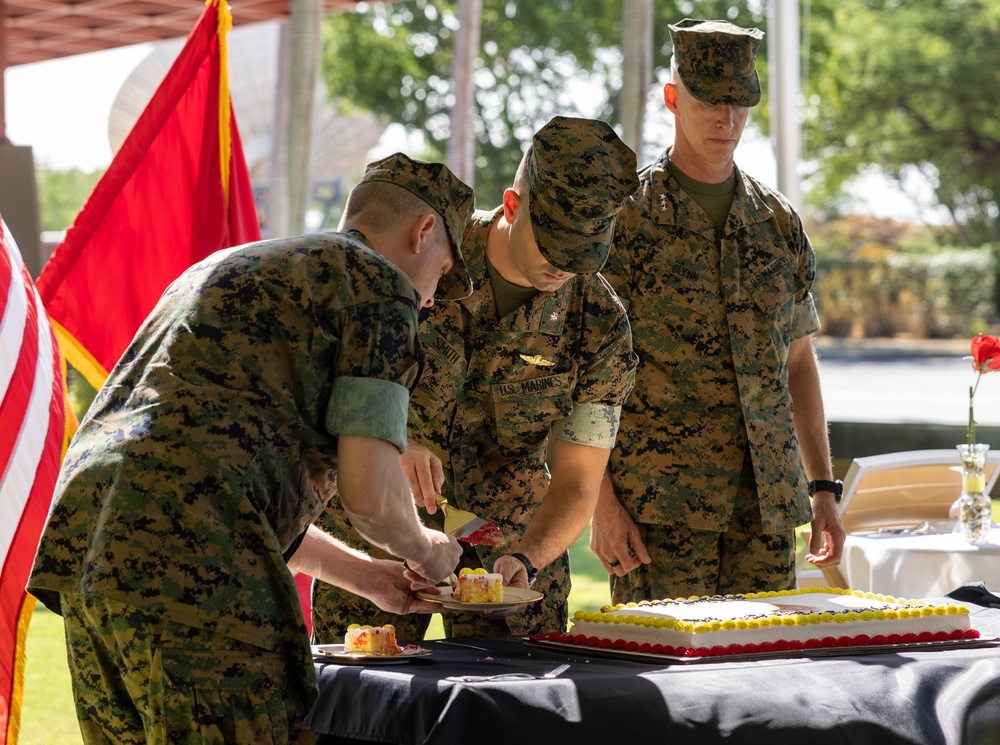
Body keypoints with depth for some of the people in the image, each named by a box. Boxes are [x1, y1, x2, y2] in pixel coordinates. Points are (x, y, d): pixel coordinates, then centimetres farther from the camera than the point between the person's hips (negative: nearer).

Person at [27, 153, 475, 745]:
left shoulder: (228, 269, 33)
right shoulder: (380, 284, 5)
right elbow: (368, 489, -4)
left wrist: (368, 576, 40)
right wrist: (424, 551, 17)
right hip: (191, 560, -9)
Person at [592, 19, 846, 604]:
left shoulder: (780, 221, 12)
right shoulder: (623, 219, -3)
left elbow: (798, 361, 17)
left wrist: (824, 490, 11)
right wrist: (601, 500, -11)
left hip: (767, 504, 5)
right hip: (659, 505, -4)